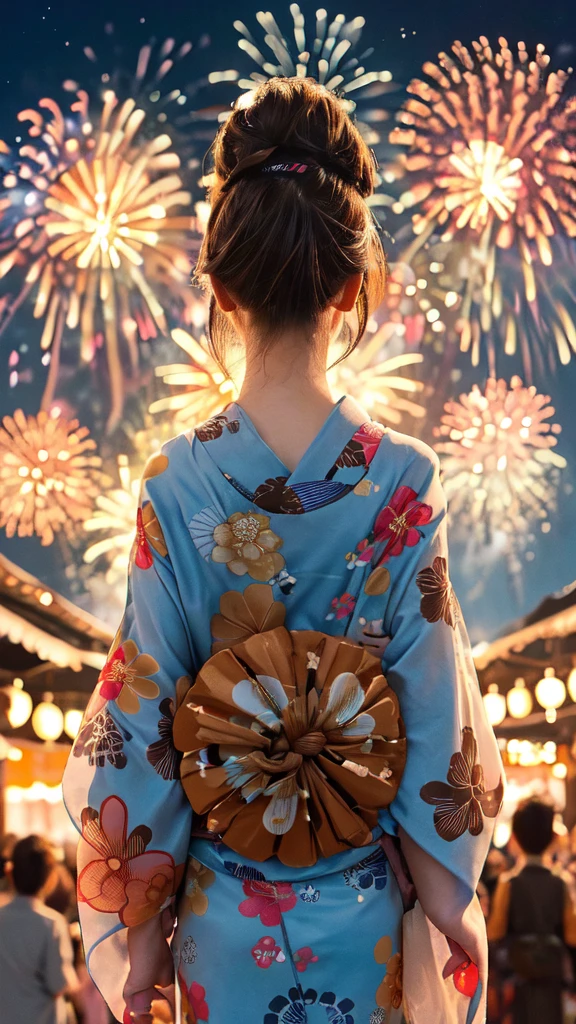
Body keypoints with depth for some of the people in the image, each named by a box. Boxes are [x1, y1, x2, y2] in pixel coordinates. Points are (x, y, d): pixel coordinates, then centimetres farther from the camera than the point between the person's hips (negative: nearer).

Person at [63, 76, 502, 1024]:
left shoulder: (175, 484, -14)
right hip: (361, 909, 1)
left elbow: (141, 716, -10)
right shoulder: (405, 482, -14)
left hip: (227, 914, 0)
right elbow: (435, 710, -9)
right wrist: (454, 897, 3)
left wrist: (142, 928, 1)